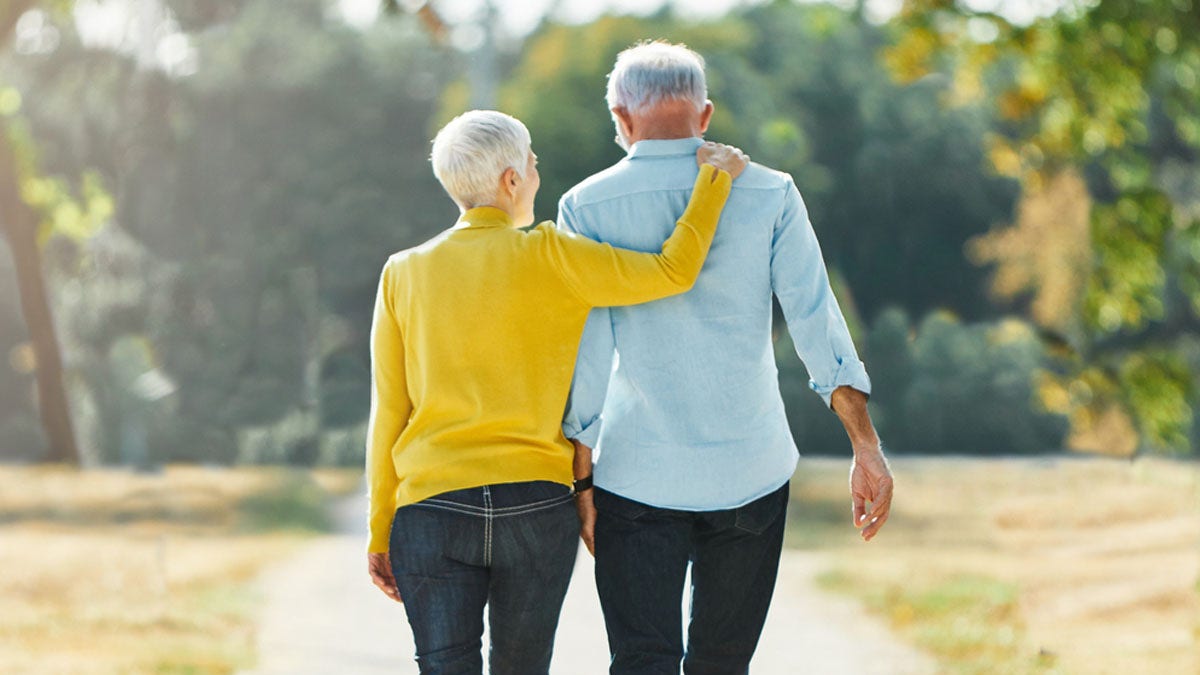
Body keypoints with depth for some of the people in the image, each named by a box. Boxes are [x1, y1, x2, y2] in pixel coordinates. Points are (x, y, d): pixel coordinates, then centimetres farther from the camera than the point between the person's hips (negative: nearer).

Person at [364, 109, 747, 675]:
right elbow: (671, 272, -8)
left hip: (431, 505, 1)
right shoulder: (548, 258, -4)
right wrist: (713, 178, 6)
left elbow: (387, 414, 6)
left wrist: (380, 532, 11)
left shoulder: (404, 274, 5)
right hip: (536, 506, -1)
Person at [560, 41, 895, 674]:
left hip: (639, 476, -2)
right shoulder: (767, 194, 0)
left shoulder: (587, 206, -4)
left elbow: (584, 354, -6)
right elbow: (817, 322, -3)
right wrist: (866, 447, -1)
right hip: (750, 472, 2)